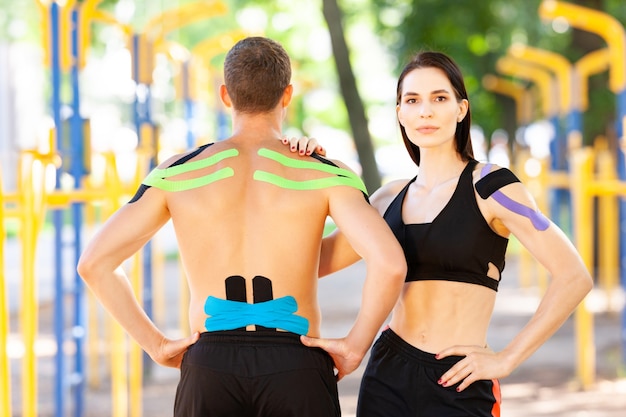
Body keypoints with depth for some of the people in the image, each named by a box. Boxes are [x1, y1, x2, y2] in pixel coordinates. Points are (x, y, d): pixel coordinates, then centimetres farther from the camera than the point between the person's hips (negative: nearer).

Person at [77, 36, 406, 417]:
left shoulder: (177, 174, 5)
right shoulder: (325, 174, -1)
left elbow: (94, 263, 3)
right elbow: (390, 263, -17)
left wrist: (157, 345, 8)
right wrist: (355, 346, -4)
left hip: (209, 371, 2)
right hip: (294, 371, -1)